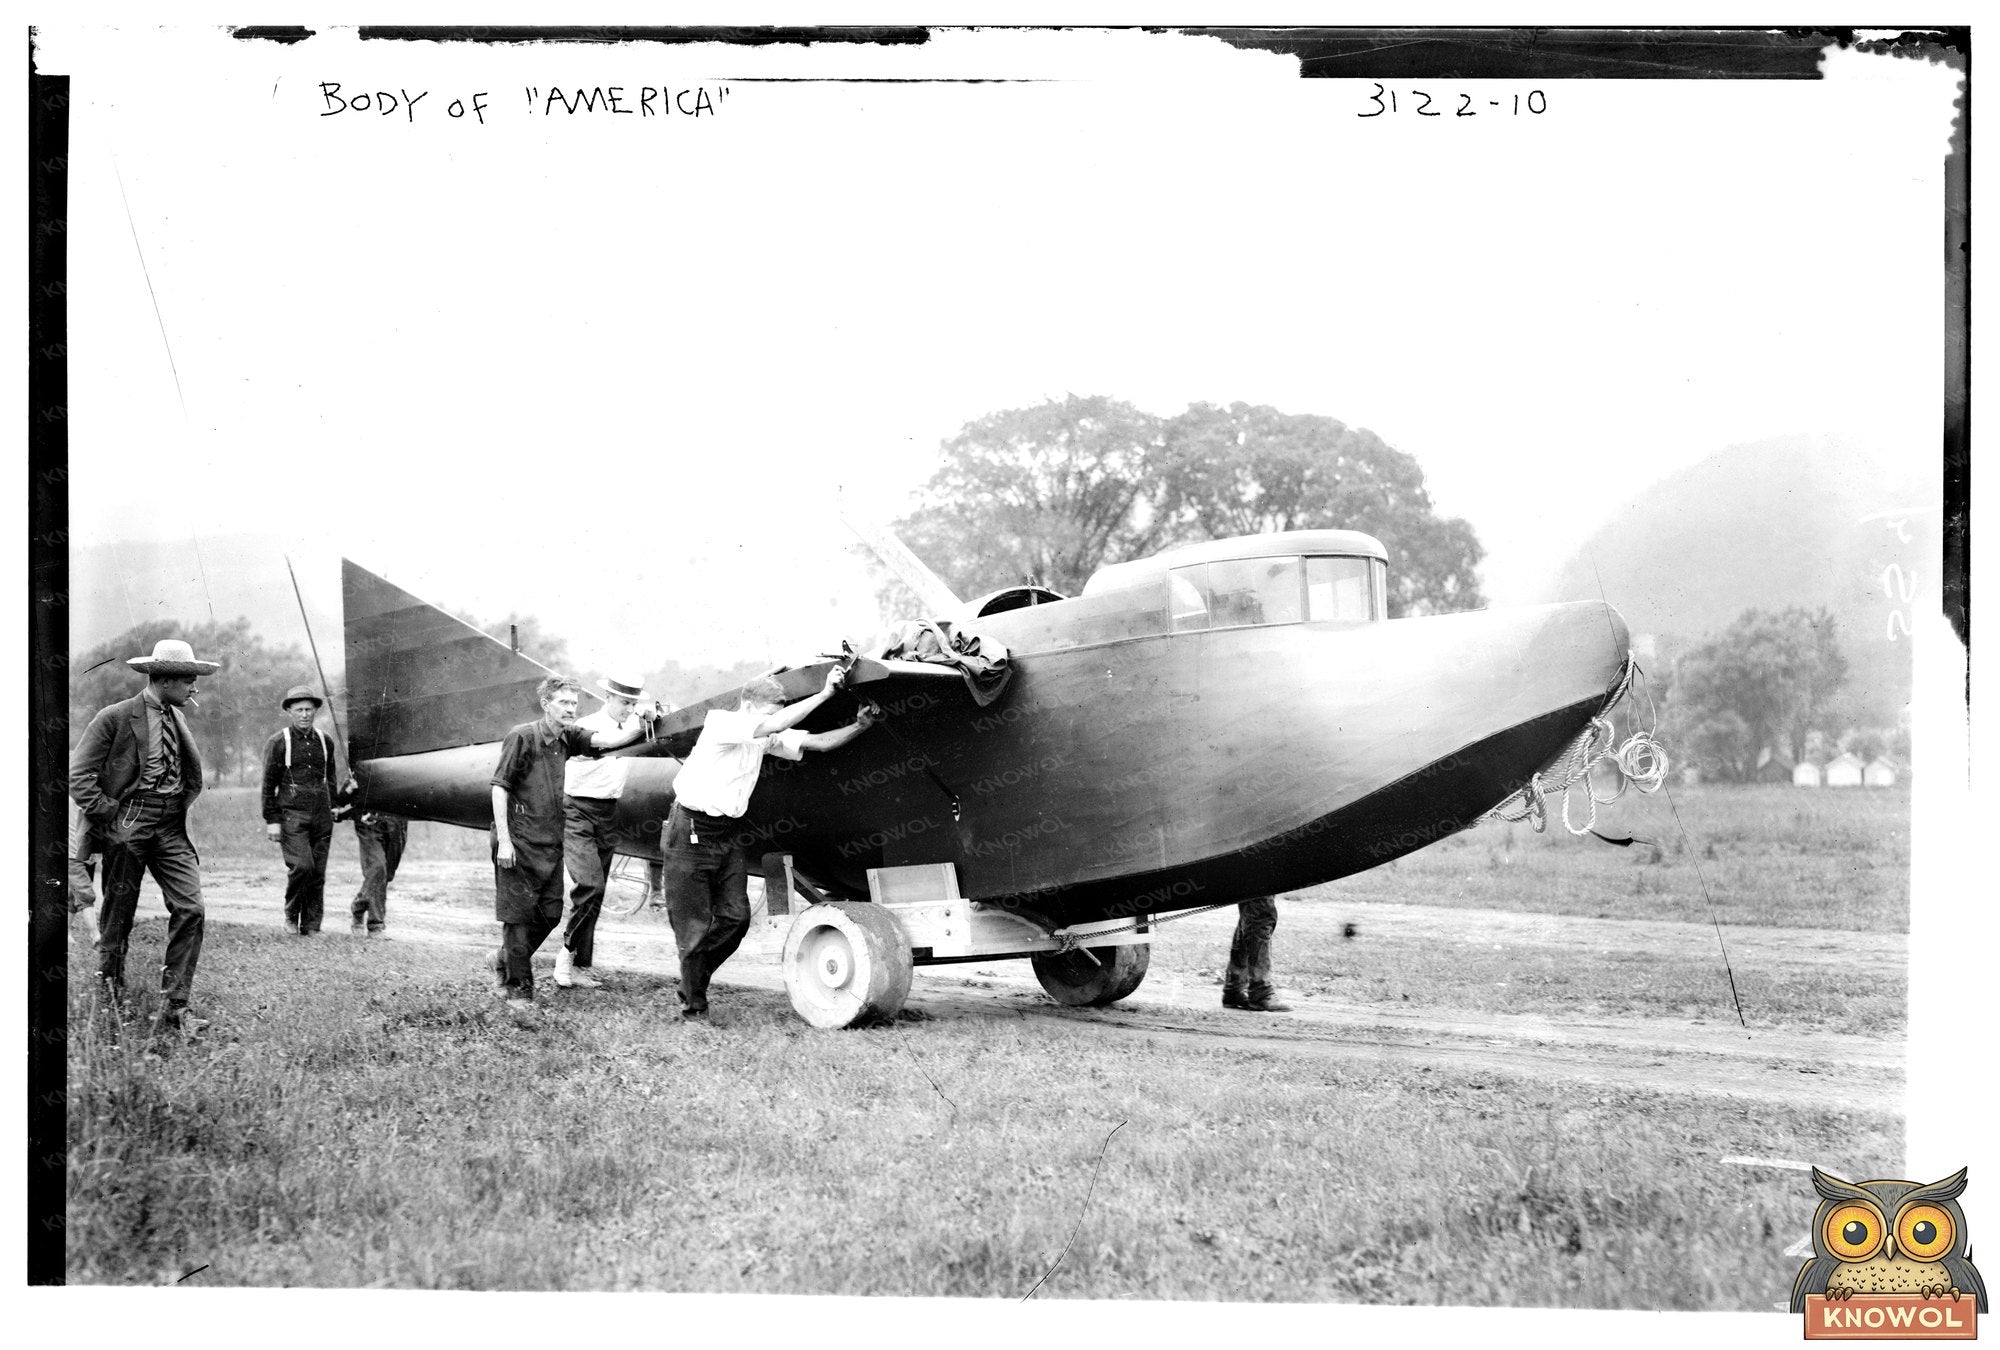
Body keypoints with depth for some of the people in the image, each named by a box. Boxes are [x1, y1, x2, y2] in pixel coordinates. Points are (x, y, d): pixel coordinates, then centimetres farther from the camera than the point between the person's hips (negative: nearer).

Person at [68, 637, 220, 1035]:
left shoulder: (178, 720, 13)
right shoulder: (114, 718, -6)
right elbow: (79, 776, -9)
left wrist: (183, 812, 13)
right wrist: (111, 816, -13)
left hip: (172, 829, 5)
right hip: (128, 827, -5)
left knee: (190, 909, -9)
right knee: (118, 916, 3)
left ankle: (173, 1009, -8)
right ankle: (110, 1000, 21)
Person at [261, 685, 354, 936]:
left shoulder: (325, 741, 12)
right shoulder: (278, 742, -1)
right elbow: (268, 784, 0)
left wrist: (342, 793, 11)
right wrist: (271, 820, -4)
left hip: (322, 817, 4)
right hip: (292, 815, -4)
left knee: (318, 873, 2)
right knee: (301, 866, -18)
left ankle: (311, 927, 10)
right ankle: (291, 917, 3)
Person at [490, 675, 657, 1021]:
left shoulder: (568, 737, 7)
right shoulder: (522, 737, -11)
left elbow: (610, 740, -3)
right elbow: (499, 788, -11)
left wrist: (641, 721, -20)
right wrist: (503, 840, -15)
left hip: (552, 843, 7)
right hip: (519, 843, -7)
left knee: (550, 914, 9)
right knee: (518, 916, -1)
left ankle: (505, 960, 33)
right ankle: (519, 990, 8)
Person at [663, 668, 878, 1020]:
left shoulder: (767, 737, 6)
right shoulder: (720, 721, -17)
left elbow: (816, 742, 4)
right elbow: (775, 724, -29)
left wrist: (860, 725, -9)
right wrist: (825, 693, -27)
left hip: (730, 833, 7)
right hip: (691, 830, -7)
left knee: (735, 915, -3)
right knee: (693, 924, -4)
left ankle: (695, 981, 19)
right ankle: (694, 1005, 8)